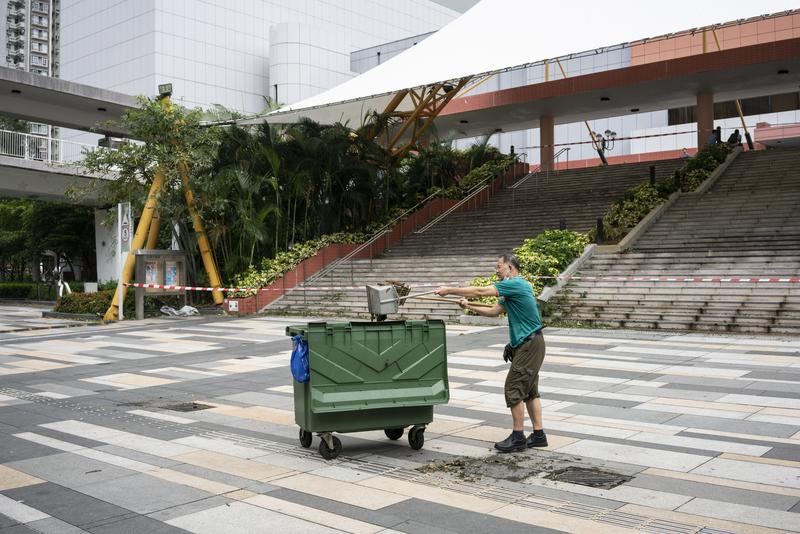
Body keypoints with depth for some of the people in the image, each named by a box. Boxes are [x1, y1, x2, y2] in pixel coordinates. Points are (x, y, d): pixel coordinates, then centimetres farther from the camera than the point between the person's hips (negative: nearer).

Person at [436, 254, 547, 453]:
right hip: (528, 344, 10)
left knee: (514, 388, -6)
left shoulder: (516, 284, -16)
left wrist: (450, 290, -11)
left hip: (529, 345, -10)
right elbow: (494, 311, 19)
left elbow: (480, 291, -18)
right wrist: (469, 307, 8)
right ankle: (538, 434, 17)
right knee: (529, 390, 13)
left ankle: (518, 438, 0)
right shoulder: (511, 289, 17)